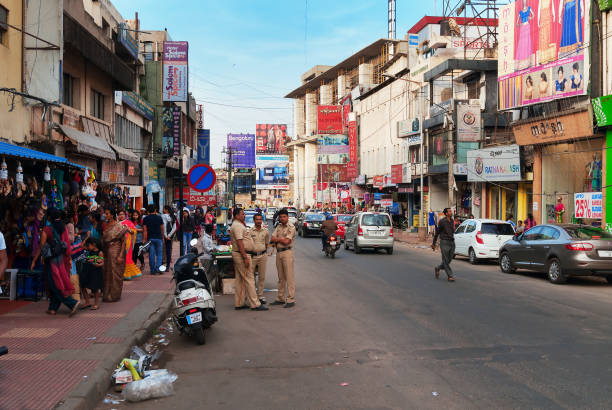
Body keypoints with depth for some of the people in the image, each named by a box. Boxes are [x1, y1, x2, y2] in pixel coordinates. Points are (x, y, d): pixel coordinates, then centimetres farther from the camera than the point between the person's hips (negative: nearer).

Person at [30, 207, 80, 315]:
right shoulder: (64, 228, 2)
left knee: (55, 285, 1)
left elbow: (41, 247, -11)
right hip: (62, 258, 6)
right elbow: (67, 244, 2)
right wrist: (69, 258, 8)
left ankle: (73, 303, -12)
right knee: (58, 283, 14)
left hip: (52, 260, -6)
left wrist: (34, 261, -4)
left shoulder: (47, 230, -12)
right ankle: (53, 308, 20)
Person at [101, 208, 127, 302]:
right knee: (106, 274, 8)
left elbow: (123, 242, -10)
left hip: (116, 252, -5)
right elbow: (103, 240, 13)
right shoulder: (105, 226, 7)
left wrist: (120, 255, -16)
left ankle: (115, 295, 12)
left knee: (115, 273, 1)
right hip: (106, 252, 5)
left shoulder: (119, 226, -9)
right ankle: (107, 295, 18)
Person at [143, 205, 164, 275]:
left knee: (151, 255, 4)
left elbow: (145, 230, -3)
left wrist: (145, 240, 0)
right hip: (158, 238, 0)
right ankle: (158, 268, -7)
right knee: (159, 254, 7)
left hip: (150, 238, 0)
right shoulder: (159, 218, 0)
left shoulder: (145, 219, 0)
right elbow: (162, 229, 7)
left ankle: (152, 270, 6)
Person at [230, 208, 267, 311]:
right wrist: (245, 258, -25)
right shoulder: (238, 226, -15)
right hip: (241, 254, -11)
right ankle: (255, 304, -8)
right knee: (249, 279, -9)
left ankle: (239, 303, 15)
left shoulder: (237, 225, 19)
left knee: (240, 280, 12)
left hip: (237, 254, 11)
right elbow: (239, 242, -22)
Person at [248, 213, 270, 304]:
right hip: (252, 255, -2)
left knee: (262, 277, 6)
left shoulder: (266, 232, 7)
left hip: (262, 255, 2)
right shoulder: (249, 231, -1)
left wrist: (263, 251, 12)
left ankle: (260, 296, 14)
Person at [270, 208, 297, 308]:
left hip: (287, 252, -7)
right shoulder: (278, 227, 15)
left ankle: (291, 300, -4)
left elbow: (286, 241, -16)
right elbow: (272, 240, 6)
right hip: (278, 252, 7)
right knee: (281, 277, 12)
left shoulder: (291, 227, -7)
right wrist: (281, 239, -9)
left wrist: (277, 239, 0)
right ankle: (280, 299, 19)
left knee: (289, 277, -6)